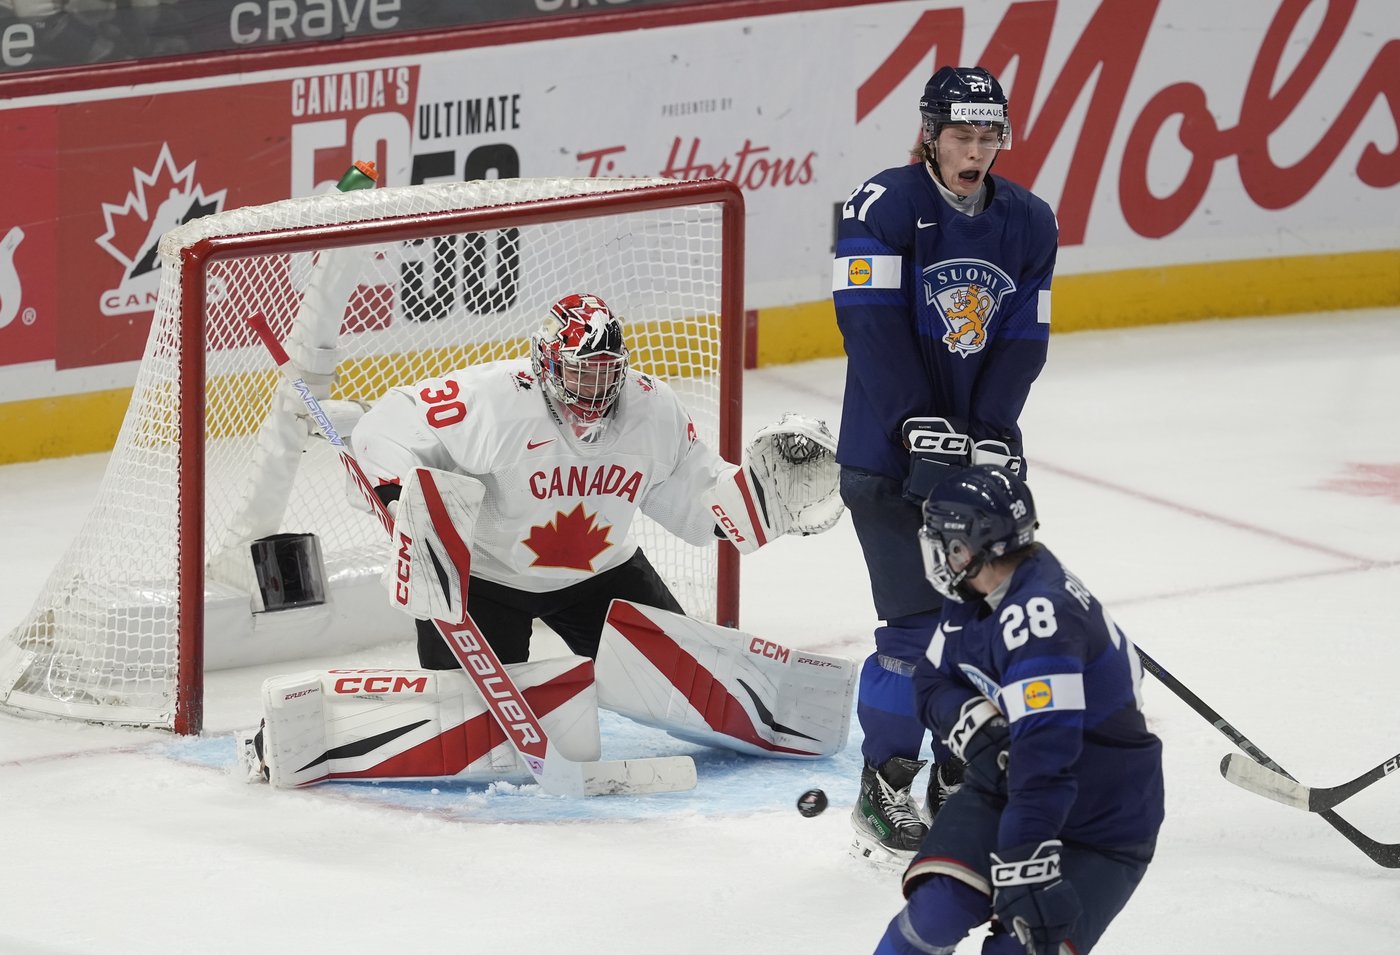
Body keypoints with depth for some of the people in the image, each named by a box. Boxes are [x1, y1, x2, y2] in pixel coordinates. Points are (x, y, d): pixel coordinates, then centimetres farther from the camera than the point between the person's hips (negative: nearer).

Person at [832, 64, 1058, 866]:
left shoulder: (1029, 223, 4)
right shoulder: (884, 206, -12)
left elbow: (1024, 342, 1)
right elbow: (871, 322, -18)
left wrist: (988, 437, -12)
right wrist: (921, 428, -23)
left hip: (977, 446, 6)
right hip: (888, 453, -5)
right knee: (916, 621, -10)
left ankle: (958, 783, 21)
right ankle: (884, 793, 4)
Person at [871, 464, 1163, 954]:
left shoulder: (1039, 617, -33)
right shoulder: (977, 592, -4)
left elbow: (1044, 759, -40)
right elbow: (932, 684, 5)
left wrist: (1026, 872, -46)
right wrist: (976, 724, -19)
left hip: (1103, 826, -7)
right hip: (1004, 783, 7)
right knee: (941, 905, -16)